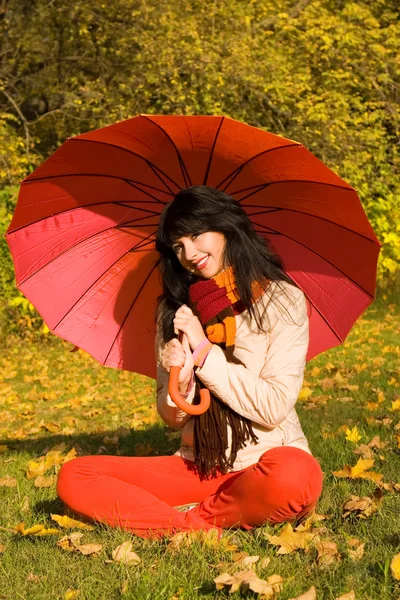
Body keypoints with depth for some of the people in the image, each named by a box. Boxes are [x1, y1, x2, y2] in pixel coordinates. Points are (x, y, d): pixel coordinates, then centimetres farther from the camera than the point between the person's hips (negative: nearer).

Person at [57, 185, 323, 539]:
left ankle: (196, 519, -14)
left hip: (265, 460, -3)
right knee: (73, 478, -13)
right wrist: (180, 383, -15)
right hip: (197, 466, 4)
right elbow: (172, 418, 7)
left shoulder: (282, 300, -5)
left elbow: (275, 407, -13)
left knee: (296, 477, -40)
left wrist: (205, 353, -15)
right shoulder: (174, 309, 7)